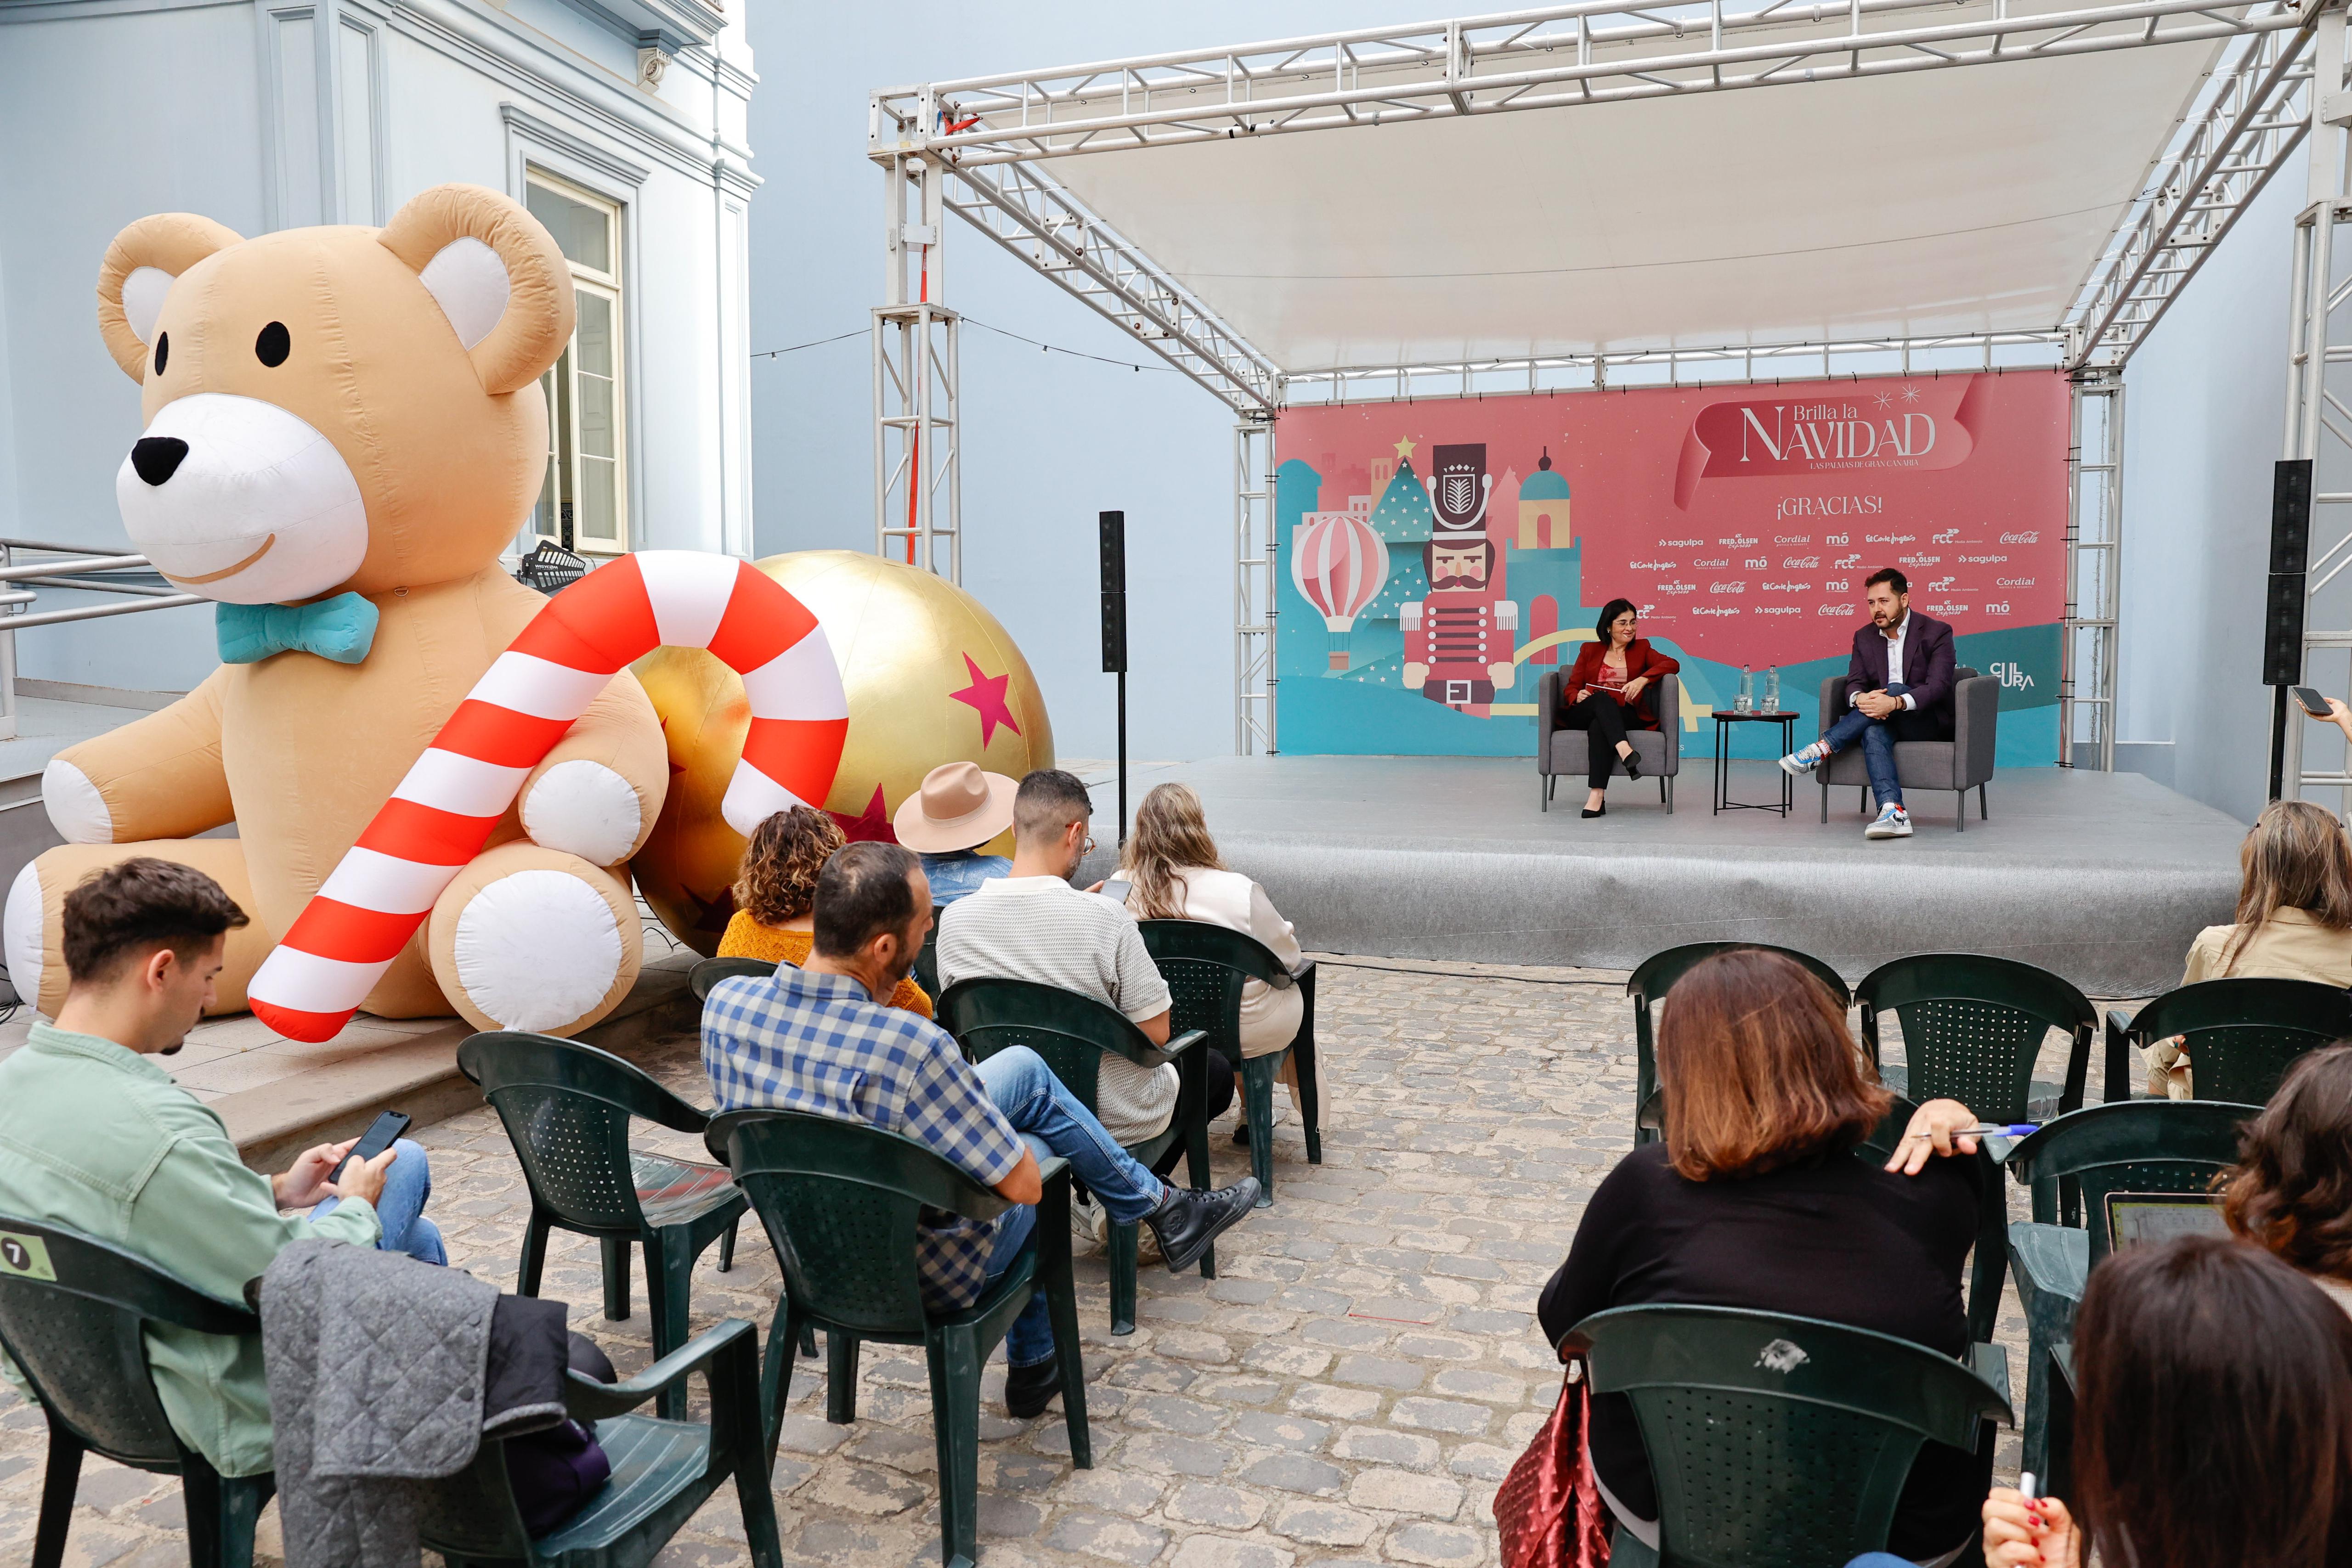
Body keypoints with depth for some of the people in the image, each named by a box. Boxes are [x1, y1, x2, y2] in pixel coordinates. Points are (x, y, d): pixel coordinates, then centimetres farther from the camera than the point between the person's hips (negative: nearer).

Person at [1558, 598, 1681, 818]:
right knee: (1603, 698, -35)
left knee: (1599, 726, -37)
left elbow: (1673, 664, 3)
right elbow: (1571, 688, 16)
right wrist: (1578, 696, -10)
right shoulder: (1589, 651, 21)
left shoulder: (1641, 648, 20)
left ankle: (1597, 796, -48)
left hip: (1626, 715, -1)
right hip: (1584, 715, 1)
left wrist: (1643, 679, -15)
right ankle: (1625, 751, -55)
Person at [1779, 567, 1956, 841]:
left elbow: (1938, 687, -19)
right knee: (1874, 733, -34)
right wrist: (1860, 699, -27)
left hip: (1929, 722, -3)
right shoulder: (1865, 637, 9)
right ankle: (1894, 814, -52)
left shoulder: (1937, 632, -7)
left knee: (1896, 689, -34)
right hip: (1887, 723, 3)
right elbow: (1854, 682, 1)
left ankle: (1821, 750, -36)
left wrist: (1896, 703, -38)